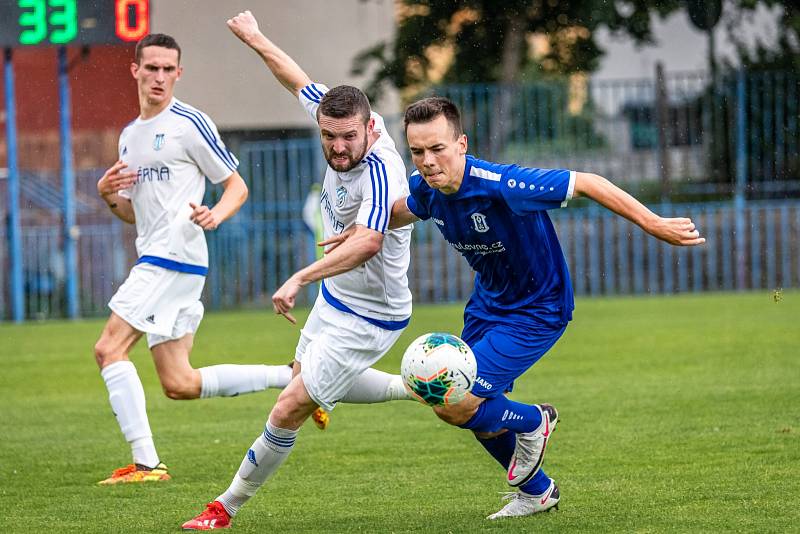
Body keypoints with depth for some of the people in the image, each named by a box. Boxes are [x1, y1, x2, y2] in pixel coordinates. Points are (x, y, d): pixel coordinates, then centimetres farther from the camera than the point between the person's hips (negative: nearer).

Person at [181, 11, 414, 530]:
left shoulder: (379, 173, -36)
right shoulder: (336, 114, -12)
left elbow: (368, 241, -53)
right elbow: (301, 82, 9)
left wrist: (300, 278, -62)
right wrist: (256, 38, 22)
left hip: (368, 317, -10)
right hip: (336, 297, 10)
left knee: (291, 408, -8)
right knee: (307, 378, 31)